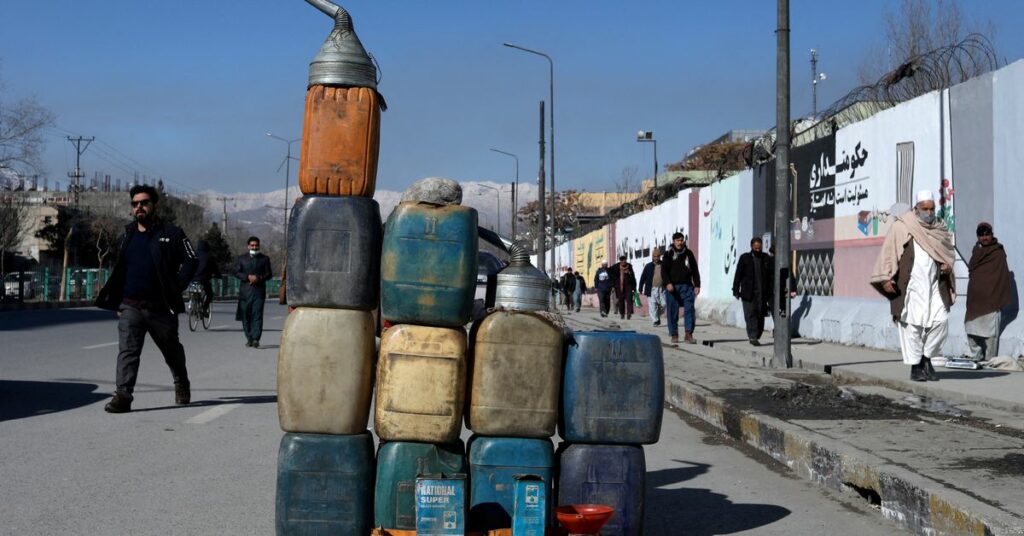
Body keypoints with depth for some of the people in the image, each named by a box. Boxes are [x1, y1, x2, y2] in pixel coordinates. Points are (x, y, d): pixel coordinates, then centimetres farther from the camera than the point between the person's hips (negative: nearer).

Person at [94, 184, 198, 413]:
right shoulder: (127, 235, 13)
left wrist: (176, 290, -12)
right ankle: (123, 395, -16)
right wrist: (116, 301, 11)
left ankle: (182, 385, 37)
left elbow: (190, 261, -4)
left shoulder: (171, 234, -1)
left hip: (160, 307, -2)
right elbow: (118, 271, 20)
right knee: (127, 350, -12)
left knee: (172, 349, 15)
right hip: (130, 306, 2)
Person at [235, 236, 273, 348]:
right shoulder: (241, 258, 13)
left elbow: (269, 274, 7)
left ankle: (256, 339, -16)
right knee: (246, 316, 4)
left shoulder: (264, 259, 10)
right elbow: (237, 272, 5)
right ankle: (249, 338, 14)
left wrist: (259, 278, -11)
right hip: (245, 291, 2)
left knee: (257, 315, -10)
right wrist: (248, 277, -10)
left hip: (259, 291, -2)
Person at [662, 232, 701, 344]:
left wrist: (697, 285, 5)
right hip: (672, 287, -2)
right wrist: (667, 283, -18)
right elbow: (664, 271, -2)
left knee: (690, 309, -8)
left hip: (687, 286, 2)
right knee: (673, 312, 1)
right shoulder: (668, 255, 4)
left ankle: (689, 334, -6)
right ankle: (674, 335, 10)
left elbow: (695, 270, 13)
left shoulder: (688, 253, 11)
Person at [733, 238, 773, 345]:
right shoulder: (744, 258, 3)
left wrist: (771, 293, 3)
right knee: (751, 315, -7)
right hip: (748, 293, -2)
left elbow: (770, 276, 9)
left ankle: (756, 337, 12)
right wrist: (736, 290, -4)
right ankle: (753, 337, -8)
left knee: (760, 316, 2)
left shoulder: (766, 258, 8)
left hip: (762, 293, 2)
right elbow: (738, 275, 2)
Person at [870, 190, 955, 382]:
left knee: (941, 321, -5)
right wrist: (886, 279, -11)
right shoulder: (901, 227, -3)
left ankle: (926, 359, 13)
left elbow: (948, 251, 22)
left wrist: (948, 265, 0)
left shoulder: (940, 227, 12)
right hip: (910, 286, -4)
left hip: (934, 285, 4)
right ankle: (915, 366, 8)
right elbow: (888, 253, -3)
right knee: (912, 325, -3)